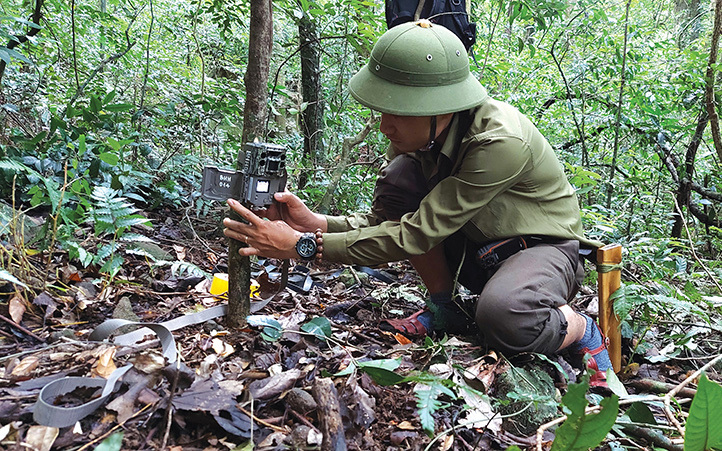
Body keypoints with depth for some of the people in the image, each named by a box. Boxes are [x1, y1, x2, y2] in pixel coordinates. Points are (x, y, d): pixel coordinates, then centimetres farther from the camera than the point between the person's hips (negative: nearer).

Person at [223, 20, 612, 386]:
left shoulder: (500, 142, -34)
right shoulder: (416, 134, -12)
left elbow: (415, 234, -34)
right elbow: (384, 220, -6)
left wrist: (302, 246, -34)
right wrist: (318, 224, -26)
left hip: (543, 246, -6)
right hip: (476, 249, 7)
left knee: (503, 317, -41)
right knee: (399, 177, -19)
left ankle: (583, 330, -5)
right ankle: (444, 310, -2)